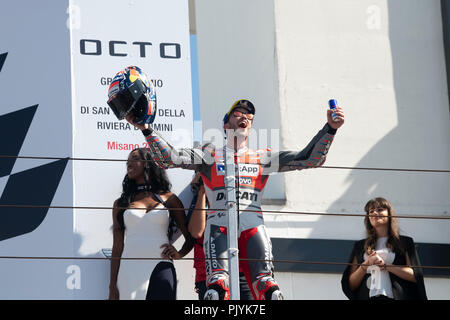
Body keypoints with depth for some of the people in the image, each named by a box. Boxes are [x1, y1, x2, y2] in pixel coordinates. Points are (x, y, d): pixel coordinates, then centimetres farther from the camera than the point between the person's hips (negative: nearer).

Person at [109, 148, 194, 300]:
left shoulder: (169, 199, 13)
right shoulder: (121, 203, 15)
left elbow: (191, 236, 18)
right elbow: (117, 248, 11)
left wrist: (179, 254, -3)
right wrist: (112, 287, 4)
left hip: (160, 269, -1)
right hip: (130, 270, 1)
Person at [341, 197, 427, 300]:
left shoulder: (405, 242, 16)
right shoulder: (360, 245, 21)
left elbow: (415, 276, 3)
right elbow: (351, 285, 15)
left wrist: (384, 265, -2)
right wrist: (365, 265, -1)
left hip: (395, 296, -1)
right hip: (367, 296, 1)